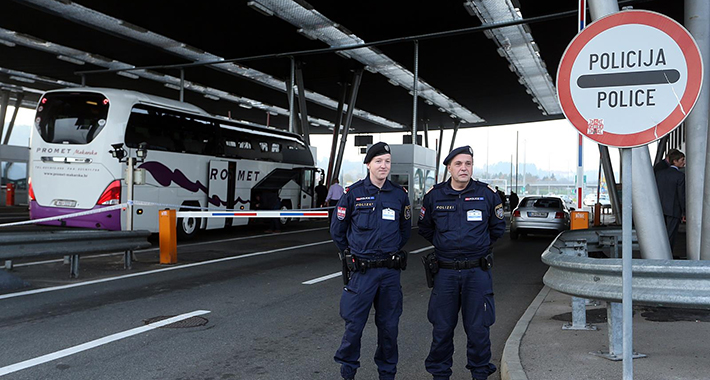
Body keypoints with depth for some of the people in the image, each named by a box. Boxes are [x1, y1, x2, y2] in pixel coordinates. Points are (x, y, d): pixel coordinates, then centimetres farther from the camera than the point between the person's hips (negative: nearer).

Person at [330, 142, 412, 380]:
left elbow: (405, 229, 19)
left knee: (389, 325, 10)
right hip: (361, 271, -2)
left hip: (390, 271, 2)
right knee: (354, 324, 1)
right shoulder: (353, 193, -2)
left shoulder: (399, 194, 5)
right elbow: (337, 229, 7)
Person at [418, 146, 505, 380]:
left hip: (477, 271, -1)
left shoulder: (487, 194, 0)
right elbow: (425, 228, 16)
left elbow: (498, 228, 13)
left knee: (478, 328, 5)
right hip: (445, 271, 1)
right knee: (442, 328, 8)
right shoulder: (434, 196, 1)